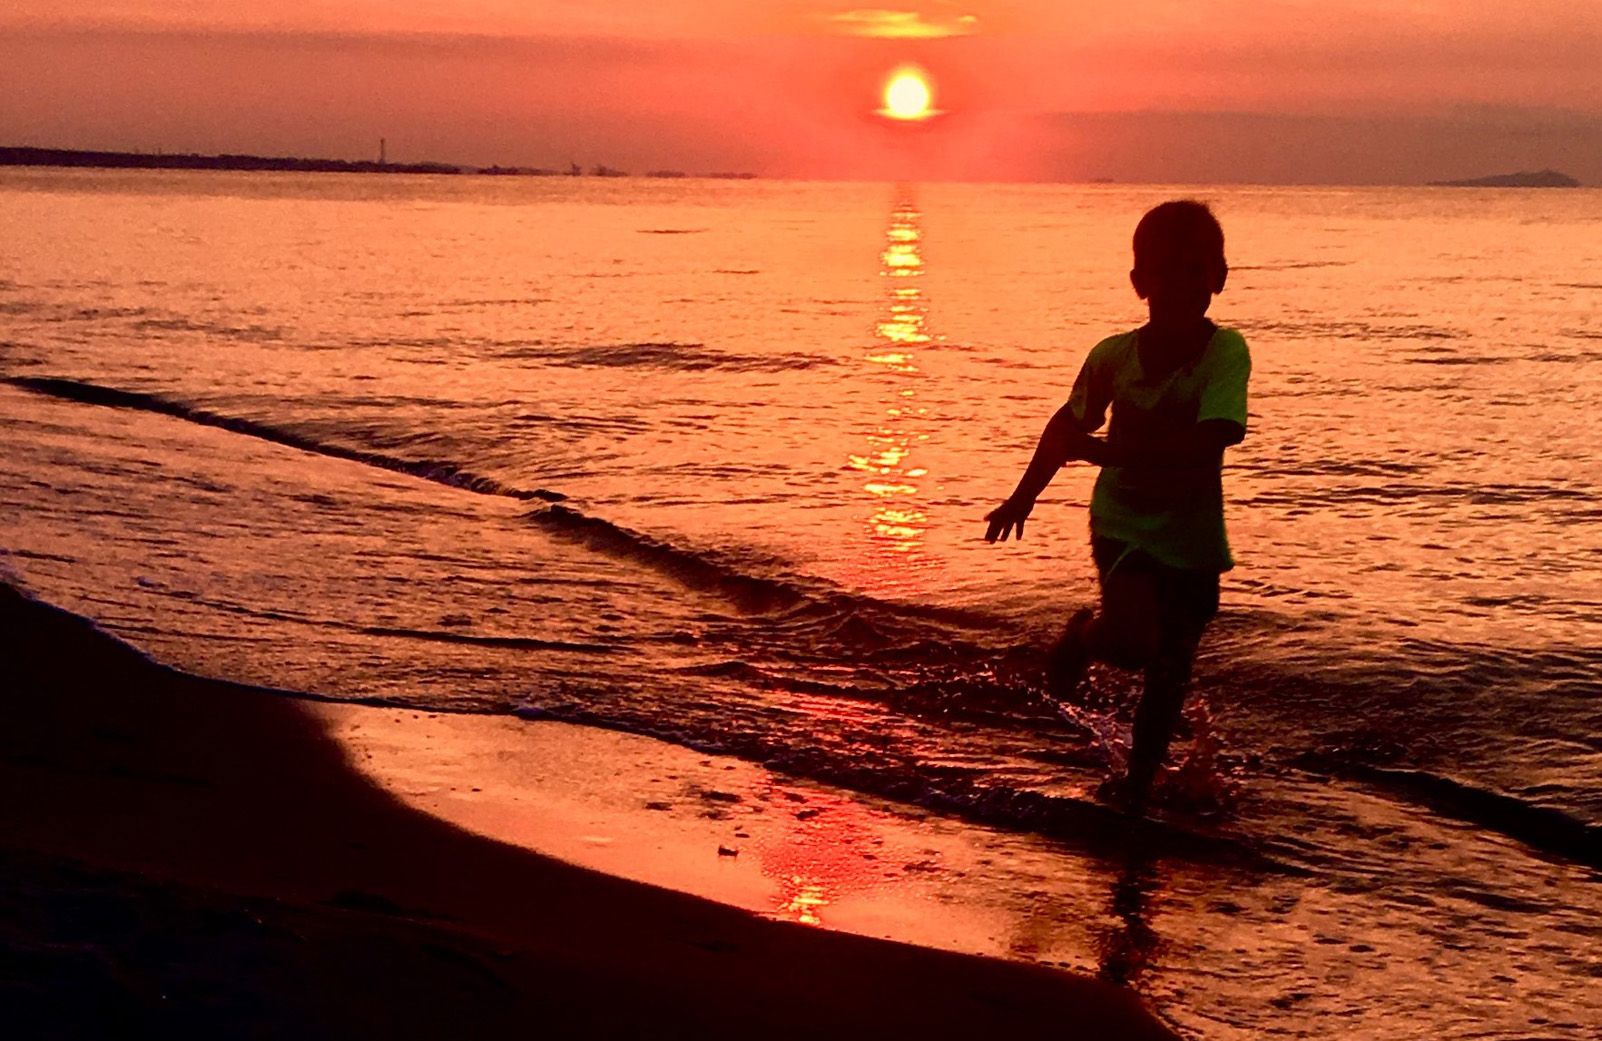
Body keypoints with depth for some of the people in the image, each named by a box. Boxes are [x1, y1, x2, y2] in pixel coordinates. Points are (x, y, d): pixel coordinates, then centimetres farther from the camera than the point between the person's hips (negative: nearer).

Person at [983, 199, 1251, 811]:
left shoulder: (1226, 352, -18)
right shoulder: (1113, 356, -10)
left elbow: (1206, 444, -31)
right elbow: (1071, 423, 9)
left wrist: (1104, 450, -30)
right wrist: (1024, 495, 16)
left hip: (1193, 537, 0)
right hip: (1123, 525, 0)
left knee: (1170, 674, 11)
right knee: (1137, 641, -24)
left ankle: (1137, 791, 34)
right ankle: (1084, 636, 12)